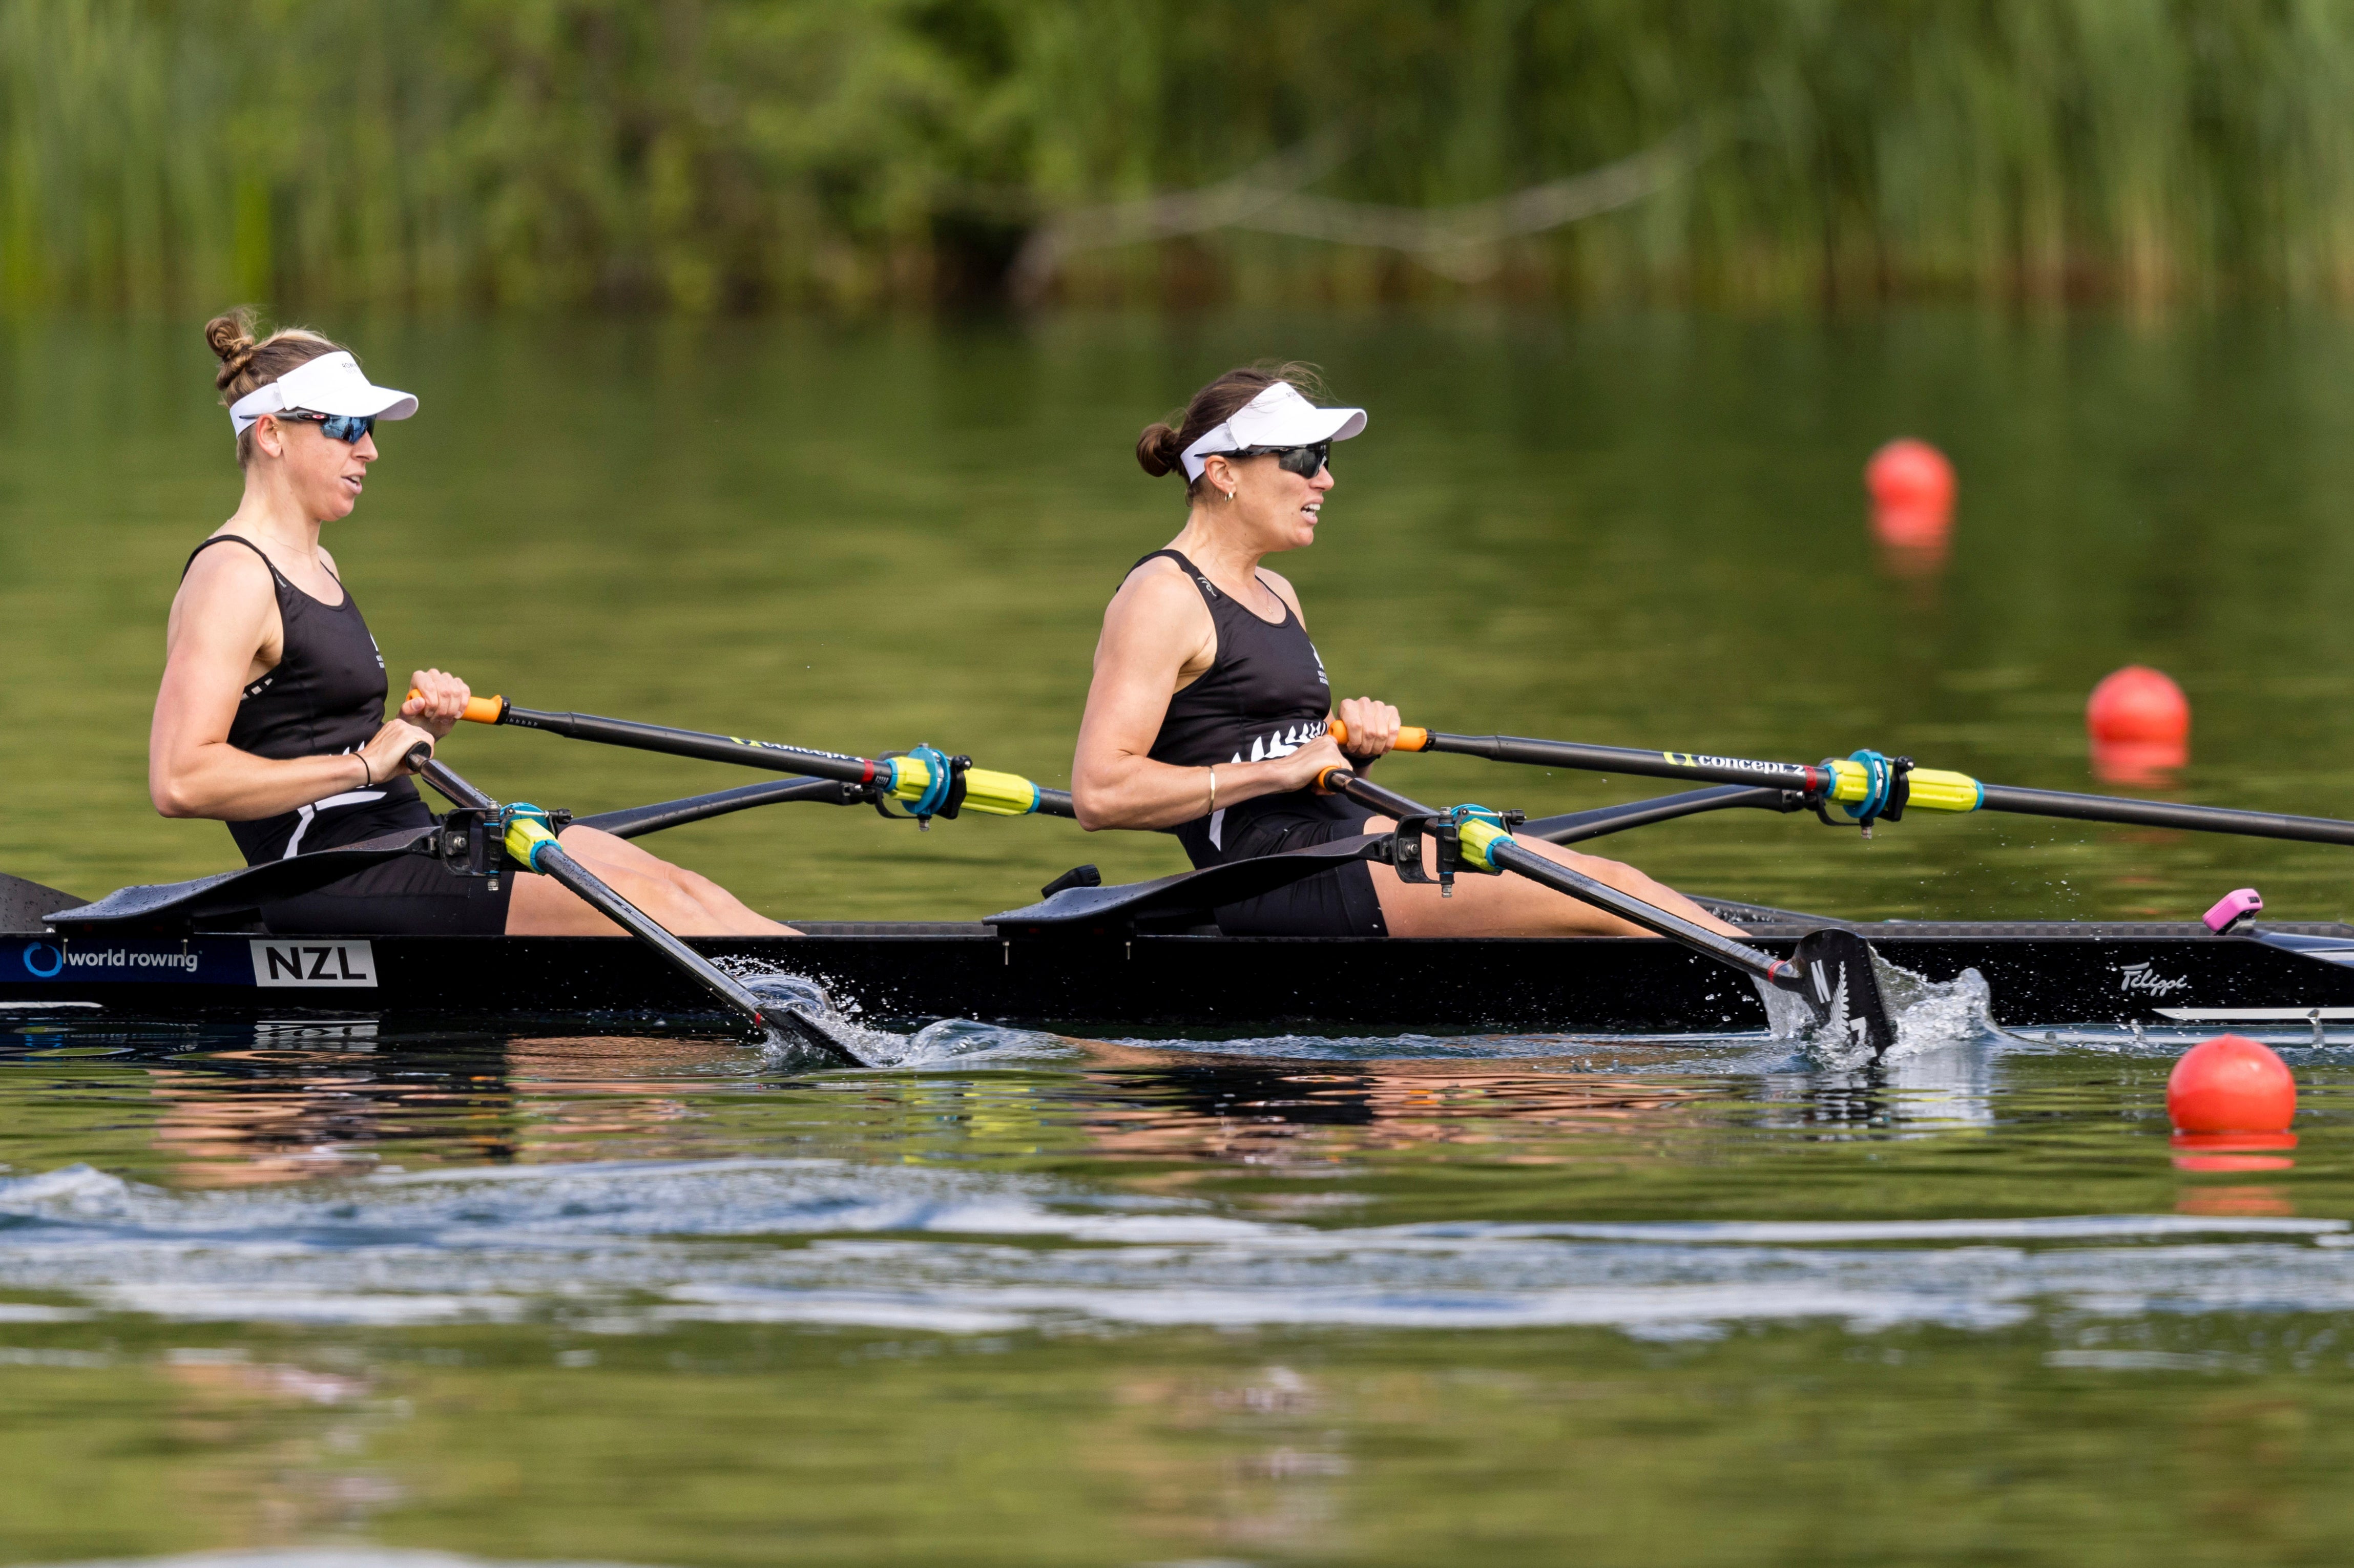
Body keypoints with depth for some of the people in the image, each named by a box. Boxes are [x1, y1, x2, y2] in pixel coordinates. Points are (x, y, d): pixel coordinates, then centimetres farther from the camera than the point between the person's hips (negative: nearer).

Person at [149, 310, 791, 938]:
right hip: (330, 889, -10)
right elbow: (180, 782, -23)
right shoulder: (233, 578, -11)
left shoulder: (317, 569, 20)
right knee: (643, 903, -17)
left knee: (670, 884, -4)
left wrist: (417, 724, 5)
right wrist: (363, 762, -18)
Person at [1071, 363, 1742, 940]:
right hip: (1278, 874, -9)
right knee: (1607, 890, -17)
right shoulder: (1161, 599, -7)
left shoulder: (1277, 597, 21)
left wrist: (1355, 748, 5)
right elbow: (1100, 793, -16)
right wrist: (1280, 771, -16)